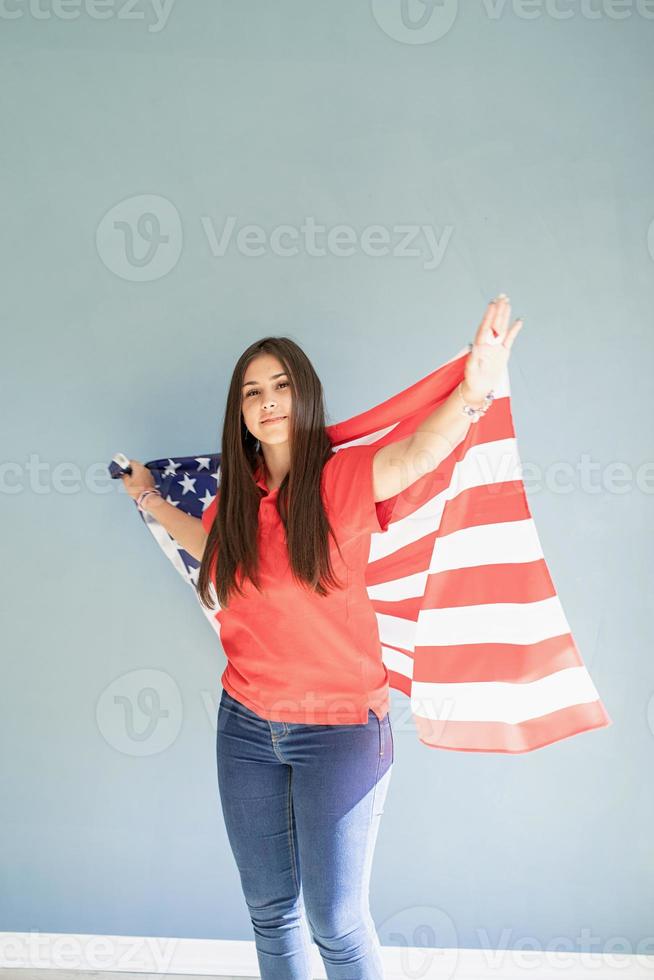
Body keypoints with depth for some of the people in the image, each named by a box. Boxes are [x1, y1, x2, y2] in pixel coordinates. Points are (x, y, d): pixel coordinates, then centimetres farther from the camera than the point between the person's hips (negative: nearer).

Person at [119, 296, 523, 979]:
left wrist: (473, 392, -51)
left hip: (338, 727, -5)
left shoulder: (340, 478, -12)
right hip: (247, 726, 5)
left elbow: (415, 454, -33)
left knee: (336, 923, 1)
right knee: (270, 910, 17)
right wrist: (149, 499, 36)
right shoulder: (237, 494, 5)